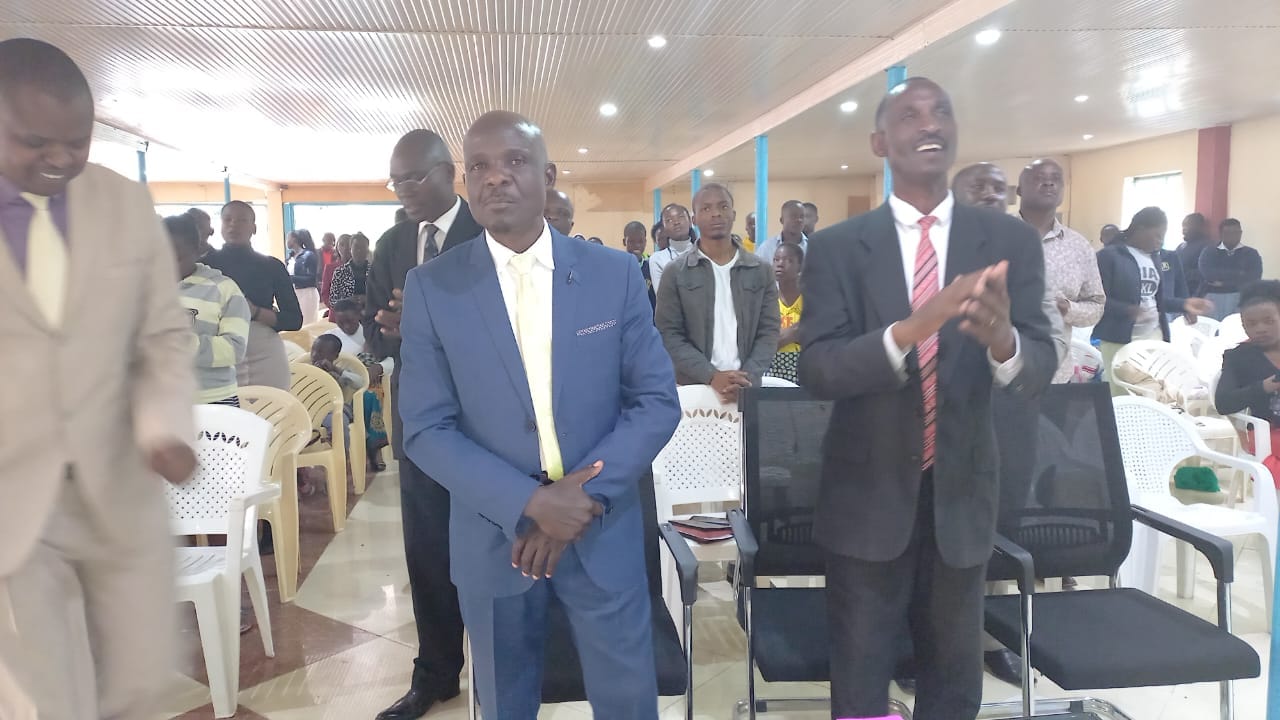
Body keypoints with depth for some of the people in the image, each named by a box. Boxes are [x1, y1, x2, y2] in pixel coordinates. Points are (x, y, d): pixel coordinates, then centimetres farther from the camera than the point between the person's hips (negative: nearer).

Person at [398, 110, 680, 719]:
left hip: (603, 533, 0)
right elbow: (426, 430, -7)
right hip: (494, 539, 0)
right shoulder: (432, 289, -5)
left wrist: (585, 494, -15)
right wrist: (528, 502, -18)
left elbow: (657, 401, -3)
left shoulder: (614, 274, -4)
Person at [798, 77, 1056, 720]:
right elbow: (816, 369, -17)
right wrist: (907, 330, -35)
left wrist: (1003, 341, -34)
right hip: (867, 495, -2)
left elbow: (1041, 365, -10)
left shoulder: (1009, 241, -2)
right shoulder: (837, 247, -7)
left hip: (960, 493, 2)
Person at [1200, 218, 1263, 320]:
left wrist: (1223, 281, -7)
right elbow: (1208, 274, -9)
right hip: (1213, 299, 0)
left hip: (1241, 299, 0)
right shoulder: (1209, 252, 9)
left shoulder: (1251, 253, 10)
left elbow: (1254, 277, -5)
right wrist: (1238, 274, -6)